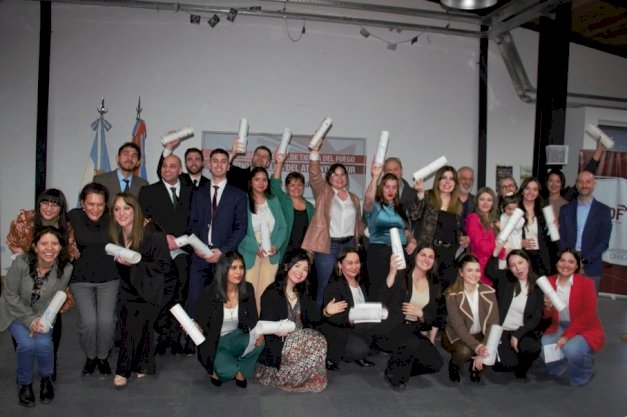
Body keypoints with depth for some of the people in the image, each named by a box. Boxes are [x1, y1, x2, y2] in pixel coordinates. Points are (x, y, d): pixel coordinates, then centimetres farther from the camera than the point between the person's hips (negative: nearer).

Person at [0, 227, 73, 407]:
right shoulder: (21, 263, -26)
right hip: (17, 312, -1)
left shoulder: (66, 269, -22)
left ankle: (46, 378, 8)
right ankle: (24, 383, 5)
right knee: (27, 344, -25)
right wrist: (29, 320, -20)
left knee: (43, 343, -25)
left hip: (43, 314, 1)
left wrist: (40, 320, -23)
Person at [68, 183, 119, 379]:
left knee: (106, 321, -12)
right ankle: (90, 357, 17)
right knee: (89, 321, -14)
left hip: (109, 279, 0)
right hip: (81, 279, 0)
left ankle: (103, 357, 18)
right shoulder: (73, 217, -8)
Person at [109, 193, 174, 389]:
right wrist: (120, 260, -2)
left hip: (150, 289, -5)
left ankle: (123, 371, -3)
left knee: (136, 322, -18)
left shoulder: (152, 233, -17)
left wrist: (134, 263, -23)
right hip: (129, 288, 6)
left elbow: (164, 266, -18)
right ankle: (142, 366, 6)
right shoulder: (117, 233, 2)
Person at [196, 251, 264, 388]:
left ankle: (236, 369, 2)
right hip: (214, 343, -4)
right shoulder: (209, 293, -19)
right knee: (228, 371, -30)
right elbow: (201, 324, -10)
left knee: (258, 343, -27)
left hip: (236, 338, 4)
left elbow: (252, 319, -1)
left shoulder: (247, 289, -8)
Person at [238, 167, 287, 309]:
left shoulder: (274, 201, 12)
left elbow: (283, 227, 9)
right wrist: (256, 248, -17)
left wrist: (276, 246, -8)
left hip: (271, 255, 4)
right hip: (249, 255, -3)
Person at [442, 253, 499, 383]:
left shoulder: (488, 292, -8)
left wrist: (483, 352, -26)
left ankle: (475, 366, 10)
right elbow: (458, 326, -25)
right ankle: (454, 366, 3)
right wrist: (478, 348, -38)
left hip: (480, 335, 3)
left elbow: (493, 323, -15)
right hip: (457, 336, -3)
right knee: (465, 351, -34)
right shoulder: (452, 295, -18)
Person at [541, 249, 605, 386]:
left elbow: (587, 316, -16)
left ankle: (585, 373, 4)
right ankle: (562, 366, 13)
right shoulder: (549, 282, -2)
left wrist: (567, 336, -21)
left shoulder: (586, 283, -14)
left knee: (571, 349, -32)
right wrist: (548, 307, -20)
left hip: (585, 330, -4)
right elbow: (547, 316, 4)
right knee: (544, 346, -23)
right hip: (559, 328, 4)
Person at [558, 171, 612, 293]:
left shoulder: (603, 210, 4)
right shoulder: (566, 209, 9)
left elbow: (604, 242, -2)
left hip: (591, 268, -1)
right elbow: (560, 237, 6)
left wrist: (584, 259, -12)